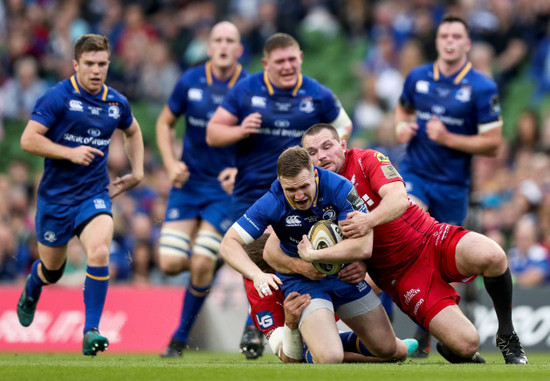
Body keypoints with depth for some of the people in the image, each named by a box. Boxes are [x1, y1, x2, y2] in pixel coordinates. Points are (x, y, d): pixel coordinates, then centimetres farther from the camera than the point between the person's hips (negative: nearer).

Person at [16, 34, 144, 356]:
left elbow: (133, 132, 25)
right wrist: (70, 152, -24)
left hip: (95, 195, 2)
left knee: (99, 251, -25)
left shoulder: (116, 103, 3)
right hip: (55, 197, -2)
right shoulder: (58, 97, -12)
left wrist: (137, 172, 16)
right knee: (52, 269, 13)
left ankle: (92, 330, -19)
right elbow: (28, 139, -17)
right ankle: (31, 292, 51)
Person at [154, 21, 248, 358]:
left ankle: (181, 337, 7)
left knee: (201, 265, -12)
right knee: (171, 263, -9)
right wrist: (171, 164, -4)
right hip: (189, 181, 2)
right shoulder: (190, 82, -3)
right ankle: (207, 262, 28)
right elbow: (165, 123, 11)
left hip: (226, 187, -2)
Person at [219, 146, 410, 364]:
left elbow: (363, 247, -28)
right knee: (329, 358, -24)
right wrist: (257, 275, -38)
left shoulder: (340, 188, -23)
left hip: (344, 273, 3)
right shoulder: (273, 203, -23)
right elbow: (229, 244, -21)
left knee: (389, 350, 9)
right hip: (301, 280, -2)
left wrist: (312, 254, -28)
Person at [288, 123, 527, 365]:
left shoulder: (366, 161, -4)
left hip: (430, 239, 0)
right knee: (466, 343, -23)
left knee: (491, 256, -34)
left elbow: (399, 199, -21)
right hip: (401, 275, 0)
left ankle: (506, 336, -9)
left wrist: (370, 220, -42)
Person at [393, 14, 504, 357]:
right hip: (415, 173, 1)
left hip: (453, 184, -1)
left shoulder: (482, 87, -8)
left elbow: (493, 144, -9)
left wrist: (448, 138, -19)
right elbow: (403, 108, 23)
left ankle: (425, 333, 27)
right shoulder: (418, 78, 2)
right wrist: (402, 127, 0)